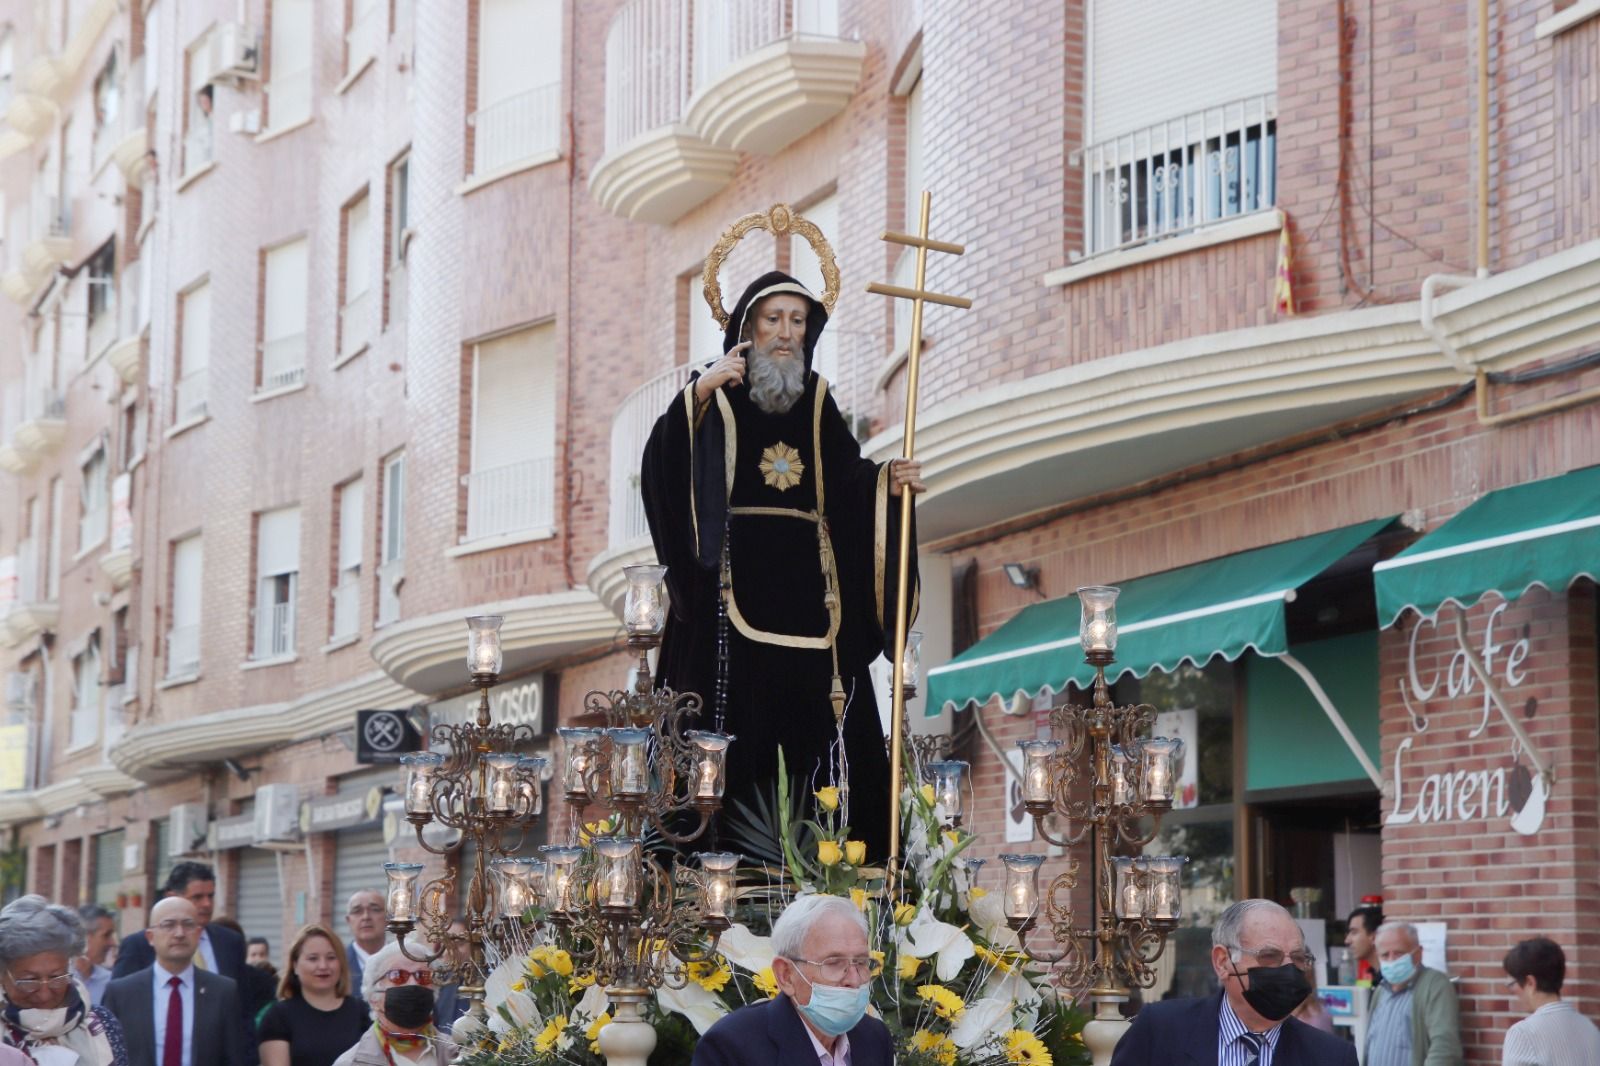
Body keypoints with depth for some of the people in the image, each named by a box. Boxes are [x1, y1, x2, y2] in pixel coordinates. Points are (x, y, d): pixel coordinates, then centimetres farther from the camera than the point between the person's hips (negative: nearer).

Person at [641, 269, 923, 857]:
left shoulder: (815, 400, 15)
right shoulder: (715, 393, 2)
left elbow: (847, 483, 12)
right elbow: (661, 465, -14)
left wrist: (887, 479, -8)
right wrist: (698, 395, -26)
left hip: (806, 592, 4)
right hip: (732, 592, -4)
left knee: (814, 723, 0)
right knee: (735, 723, -8)